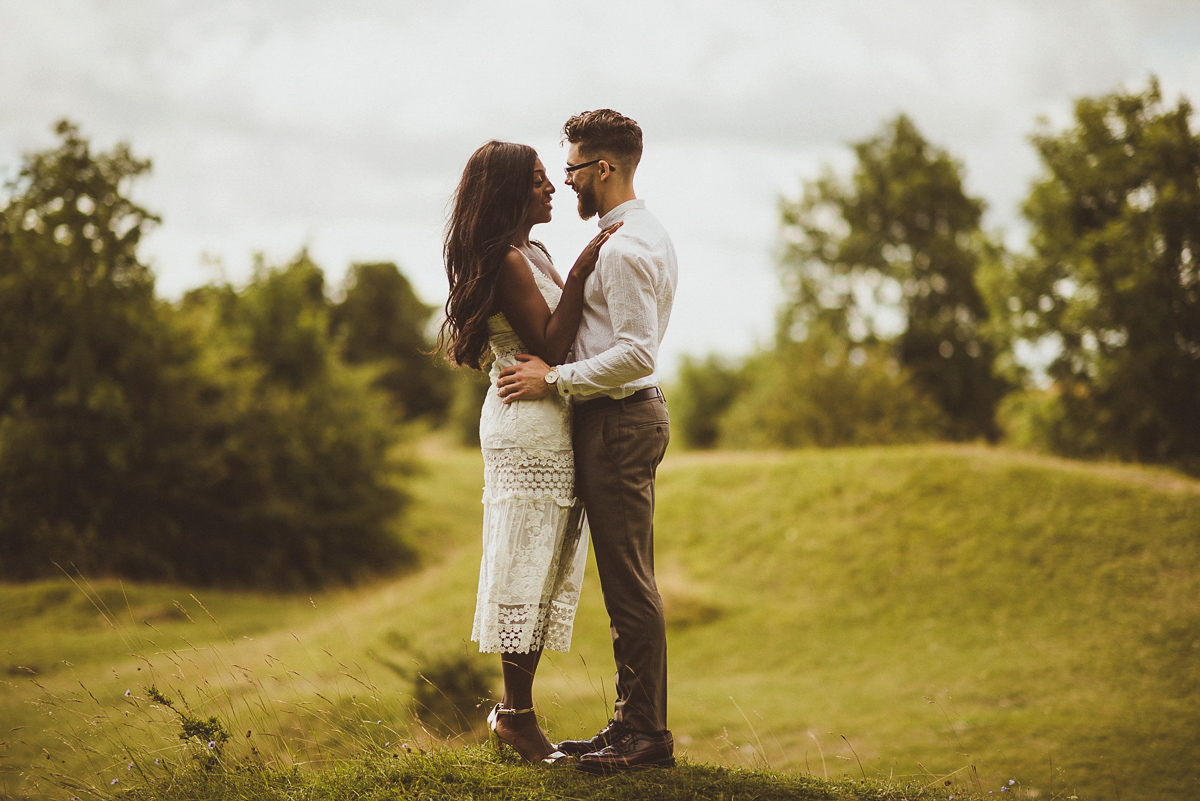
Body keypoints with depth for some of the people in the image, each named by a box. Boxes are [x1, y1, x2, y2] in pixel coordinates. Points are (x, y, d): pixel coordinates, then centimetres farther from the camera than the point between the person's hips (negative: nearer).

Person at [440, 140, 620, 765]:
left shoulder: (531, 253, 17)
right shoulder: (508, 260, -14)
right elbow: (551, 345, -19)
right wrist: (580, 273, -22)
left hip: (545, 424, 10)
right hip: (530, 426, -10)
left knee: (543, 568, 11)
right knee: (530, 567, -5)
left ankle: (513, 708, 17)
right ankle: (517, 715, 1)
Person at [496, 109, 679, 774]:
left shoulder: (624, 248, -17)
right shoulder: (647, 234, 16)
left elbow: (636, 352, -25)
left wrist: (554, 379, -19)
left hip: (617, 421, -11)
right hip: (628, 416, 11)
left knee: (629, 583, -7)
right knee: (627, 580, 13)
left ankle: (647, 733, -3)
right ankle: (633, 721, 19)